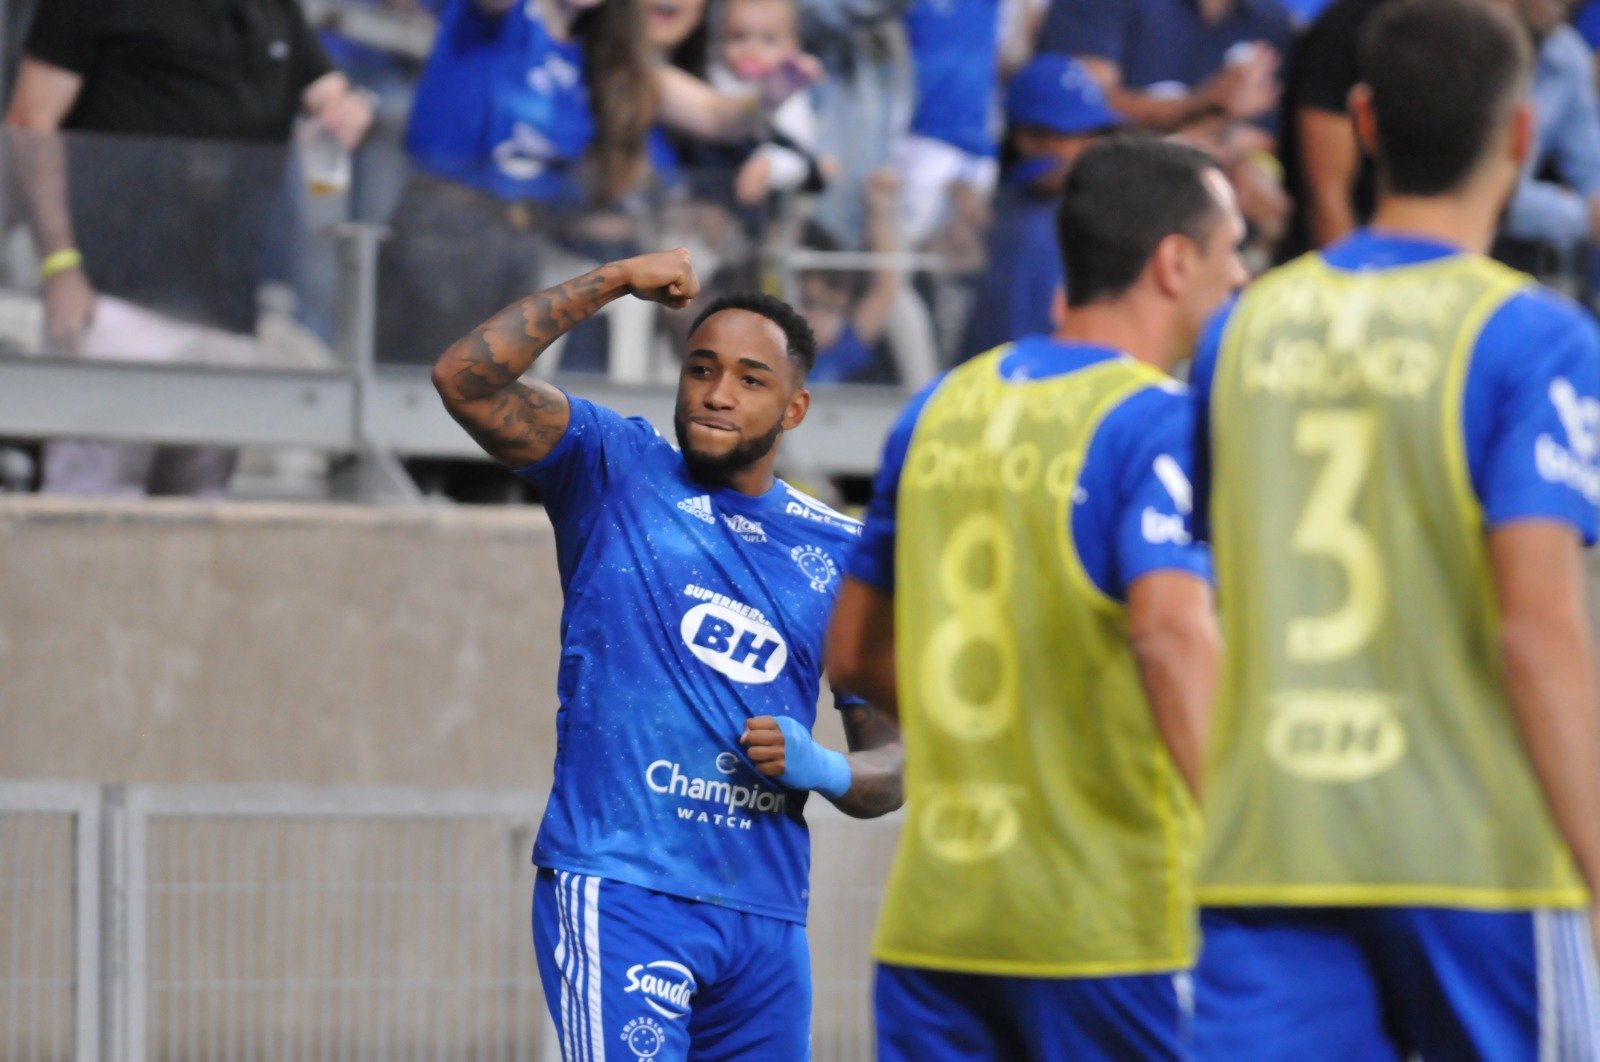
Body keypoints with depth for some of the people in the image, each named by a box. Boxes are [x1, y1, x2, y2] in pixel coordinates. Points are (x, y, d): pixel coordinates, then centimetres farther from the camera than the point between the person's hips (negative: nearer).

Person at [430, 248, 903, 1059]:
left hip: (766, 910, 5)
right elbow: (464, 379, -11)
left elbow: (891, 765, 15)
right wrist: (614, 282, -15)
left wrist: (821, 770, -8)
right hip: (617, 891, -5)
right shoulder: (615, 472, 4)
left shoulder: (840, 553, 12)